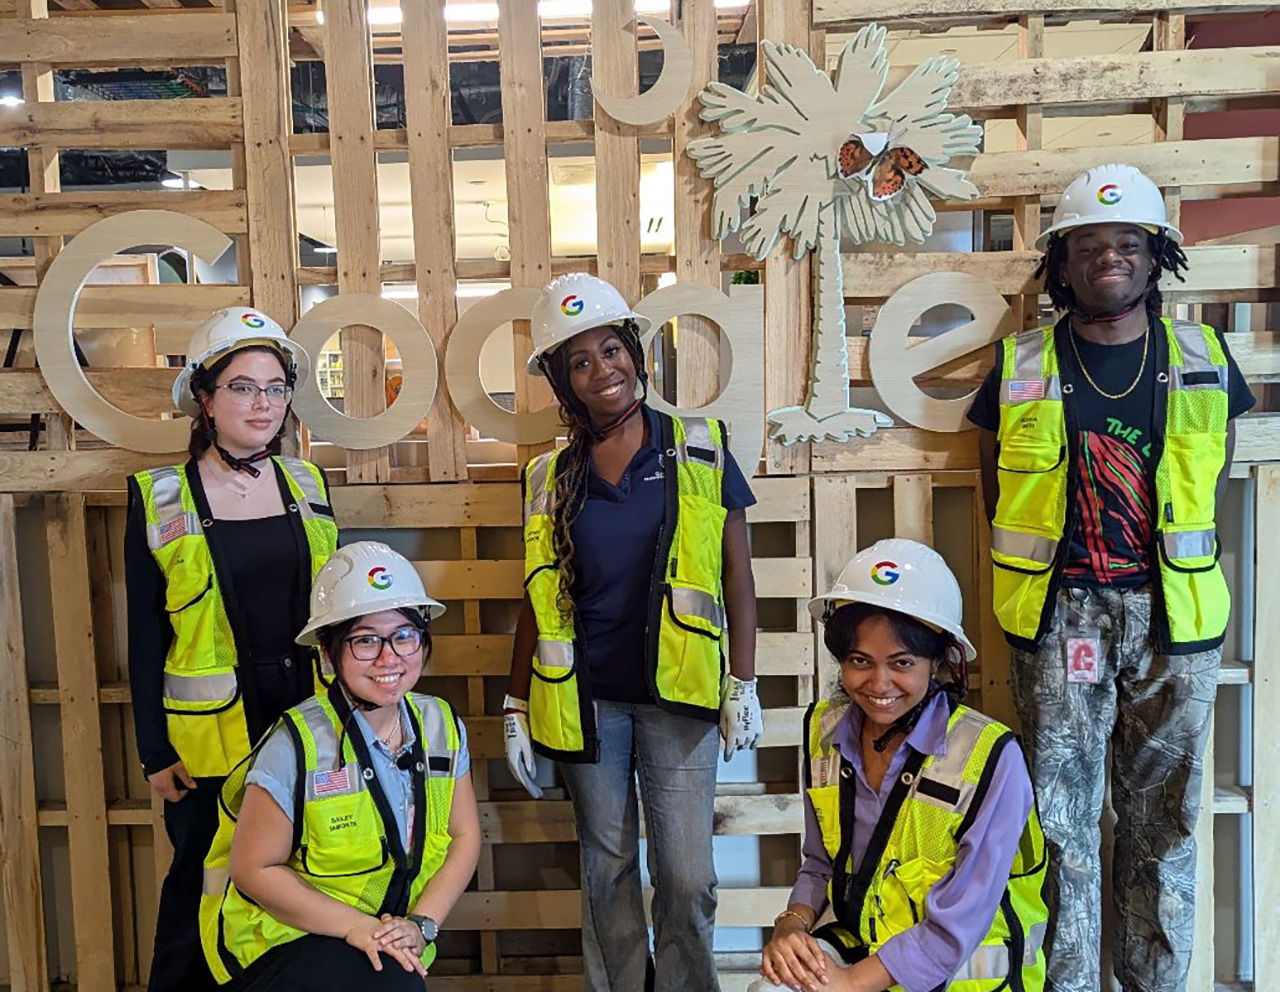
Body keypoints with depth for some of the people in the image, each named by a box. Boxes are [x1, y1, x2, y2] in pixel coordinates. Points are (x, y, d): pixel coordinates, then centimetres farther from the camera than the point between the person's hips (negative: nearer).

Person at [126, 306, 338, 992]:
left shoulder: (307, 485, 3)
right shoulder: (160, 499, -6)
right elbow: (145, 635, -3)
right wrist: (154, 751, -4)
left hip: (308, 721, 3)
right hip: (211, 733, -3)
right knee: (202, 883, 11)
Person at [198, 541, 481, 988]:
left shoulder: (442, 727, -3)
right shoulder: (297, 746, -17)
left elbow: (465, 836, 4)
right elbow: (254, 869, -12)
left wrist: (421, 923, -10)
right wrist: (357, 926, -18)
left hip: (393, 942, 5)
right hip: (285, 939, -5)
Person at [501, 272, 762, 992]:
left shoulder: (701, 449, -1)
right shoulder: (551, 476, 5)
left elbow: (737, 574, 1)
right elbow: (540, 599, 10)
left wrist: (744, 684, -3)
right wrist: (517, 706, 9)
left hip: (676, 694, -2)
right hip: (586, 699, 2)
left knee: (686, 876, 2)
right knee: (607, 868, 14)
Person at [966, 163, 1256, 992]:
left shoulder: (1203, 359, 6)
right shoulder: (1020, 368, 1)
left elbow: (1214, 483, 14)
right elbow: (1001, 490, 9)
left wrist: (1181, 570, 9)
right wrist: (1047, 570, 4)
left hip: (1172, 614, 2)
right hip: (1061, 612, -1)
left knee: (1163, 816, 12)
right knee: (1062, 815, 4)